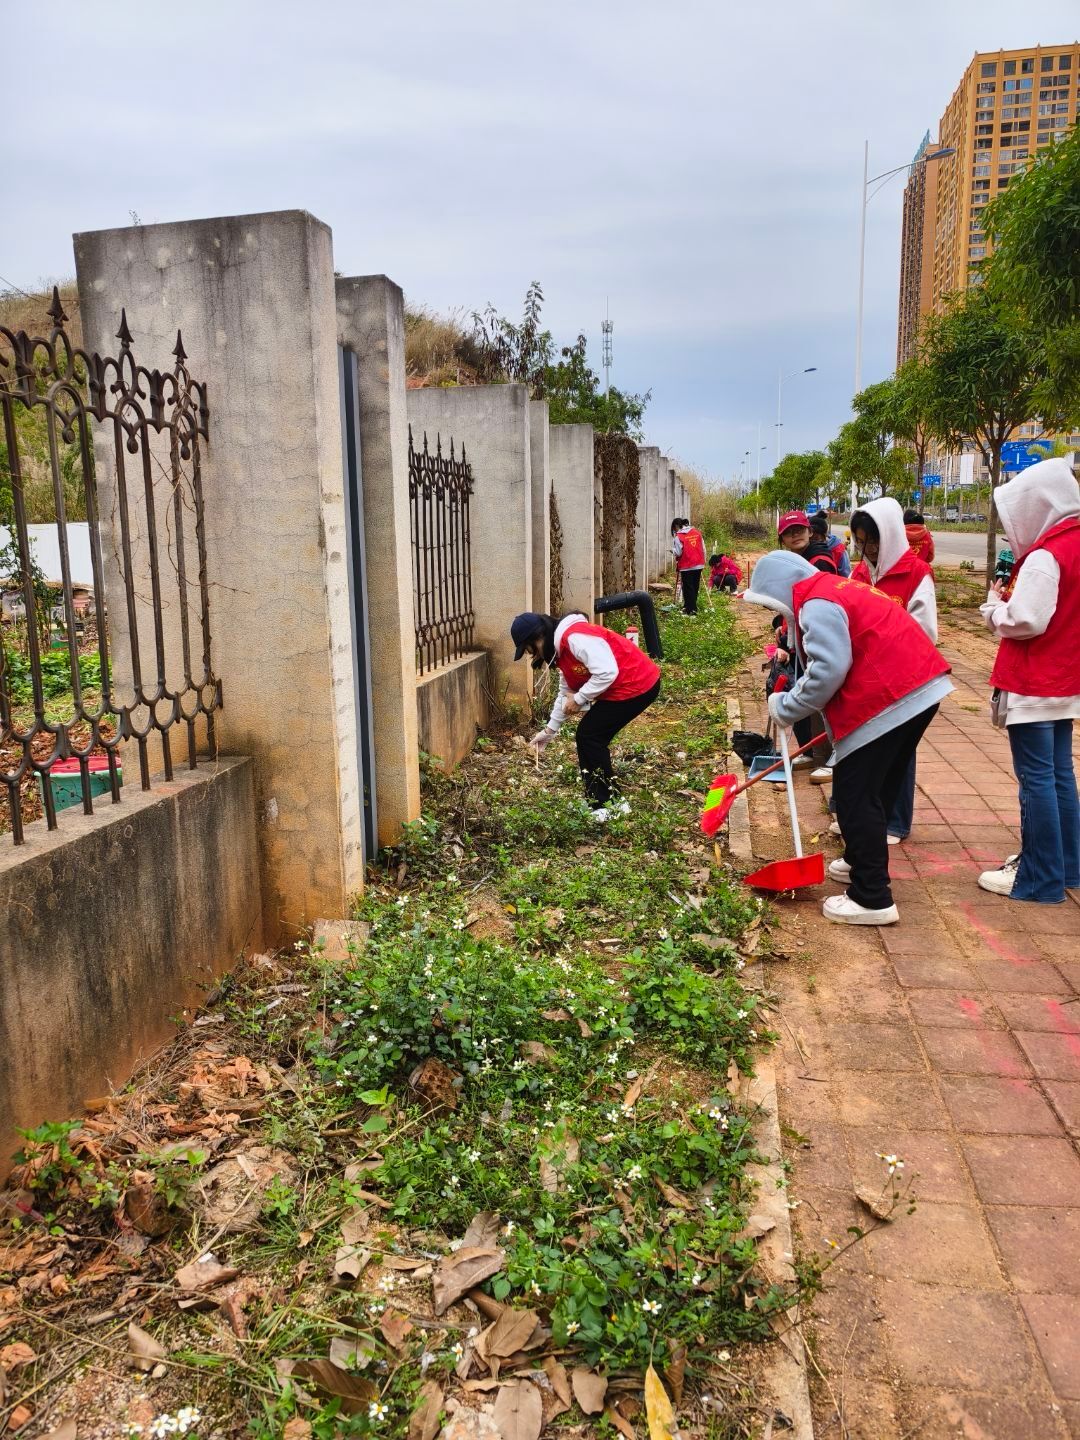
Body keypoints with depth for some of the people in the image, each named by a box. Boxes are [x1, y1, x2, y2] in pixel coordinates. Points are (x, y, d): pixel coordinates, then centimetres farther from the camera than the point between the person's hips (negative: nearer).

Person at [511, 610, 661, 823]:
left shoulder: (575, 637, -22)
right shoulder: (562, 650, 13)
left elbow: (607, 672, -29)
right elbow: (566, 693, 22)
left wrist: (579, 699, -17)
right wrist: (549, 730, 23)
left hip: (638, 685, -10)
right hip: (621, 688, 10)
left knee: (589, 736, -5)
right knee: (591, 736, 13)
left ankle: (608, 805, 5)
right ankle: (603, 800, 22)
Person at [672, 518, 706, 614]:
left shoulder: (678, 536, -11)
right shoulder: (697, 533, 5)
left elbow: (678, 553, -11)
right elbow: (703, 548, 8)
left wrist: (673, 550, 10)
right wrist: (702, 561, 17)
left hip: (686, 566, -5)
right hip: (698, 564, 6)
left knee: (688, 588, 2)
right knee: (695, 587, 14)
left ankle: (691, 609, 0)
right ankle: (692, 606, 26)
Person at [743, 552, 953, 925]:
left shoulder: (816, 605, -12)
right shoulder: (838, 590, 21)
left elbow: (828, 671, -21)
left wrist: (785, 707, -8)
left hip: (889, 701, -11)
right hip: (920, 689, 11)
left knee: (854, 795, -4)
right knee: (876, 790, 23)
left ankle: (872, 899, -1)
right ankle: (862, 862, 38)